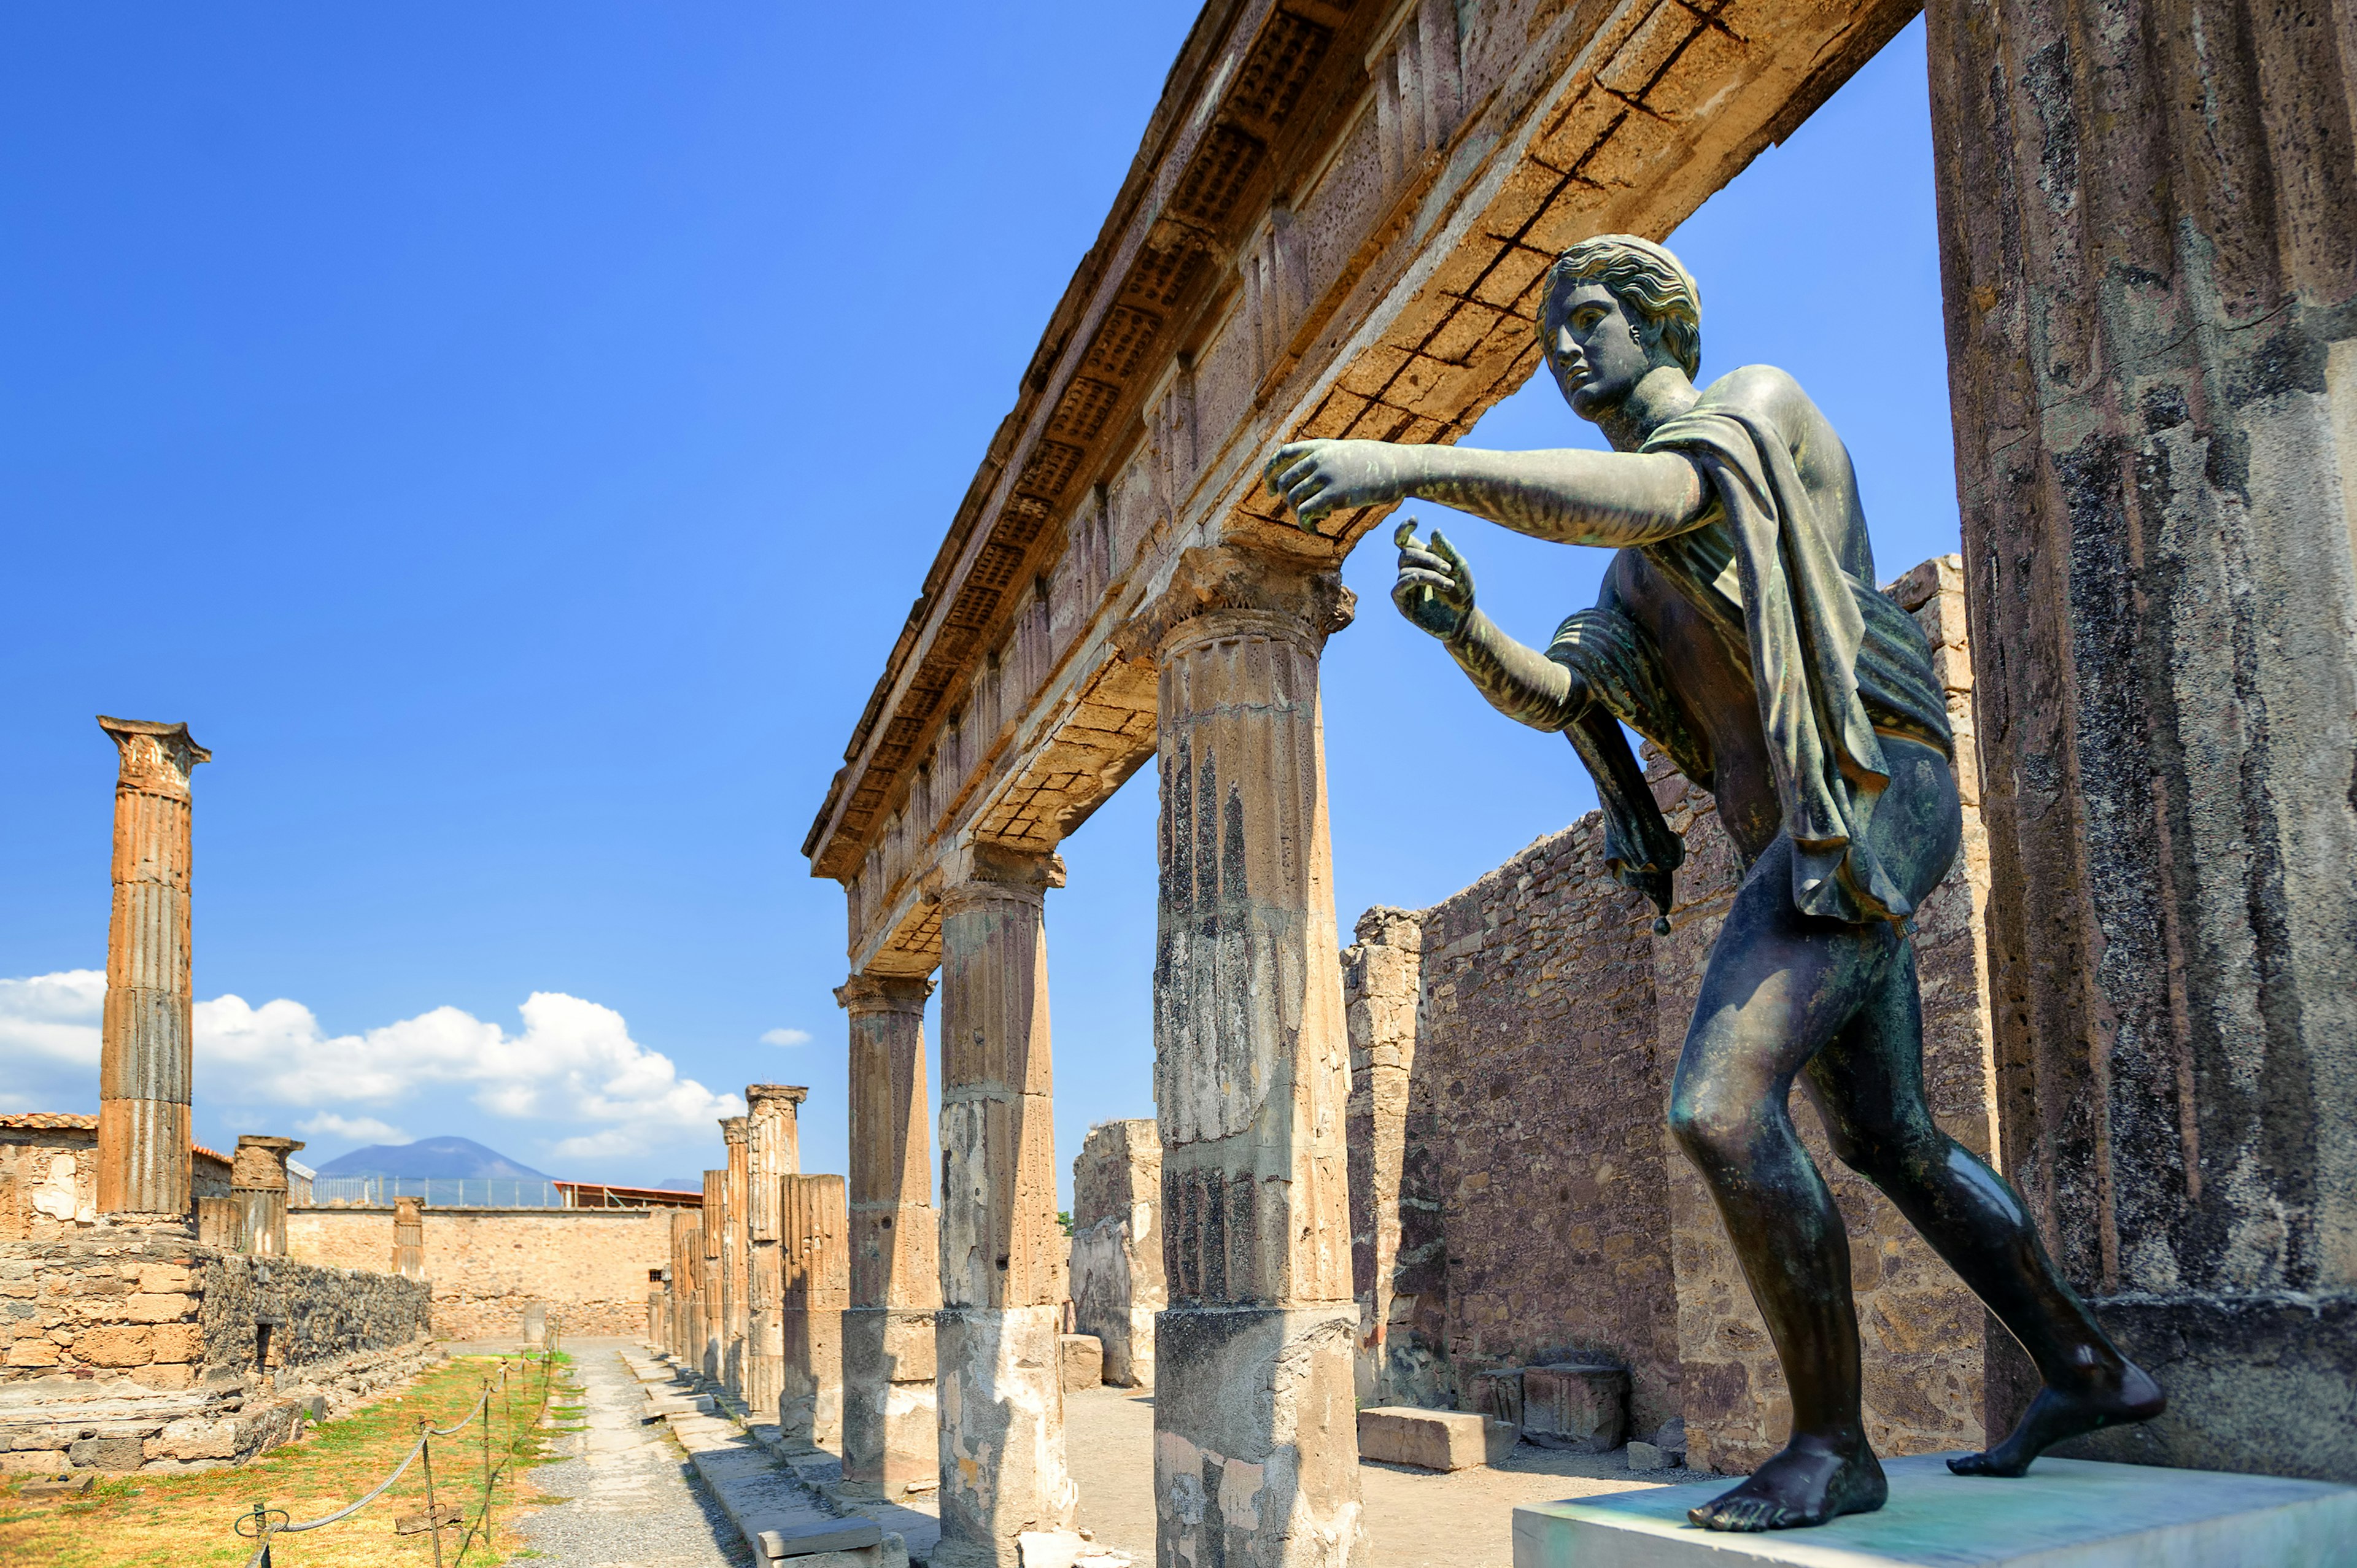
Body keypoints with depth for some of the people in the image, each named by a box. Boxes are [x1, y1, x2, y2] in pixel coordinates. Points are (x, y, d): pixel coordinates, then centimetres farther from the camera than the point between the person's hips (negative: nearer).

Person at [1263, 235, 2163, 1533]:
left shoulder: (1758, 399, -1)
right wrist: (1461, 628, -15)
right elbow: (1556, 698, 7)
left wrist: (1409, 467, -33)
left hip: (1865, 795, -10)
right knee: (1890, 1143, 17)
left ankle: (1832, 1445, -9)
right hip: (1798, 843, 10)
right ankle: (2090, 1370, 33)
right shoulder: (1636, 570, 24)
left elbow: (1643, 497, -24)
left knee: (1721, 1108, -21)